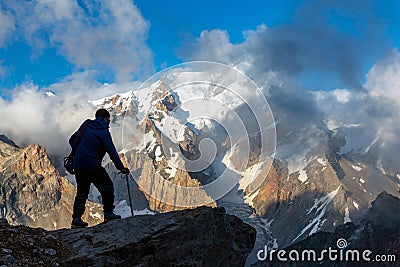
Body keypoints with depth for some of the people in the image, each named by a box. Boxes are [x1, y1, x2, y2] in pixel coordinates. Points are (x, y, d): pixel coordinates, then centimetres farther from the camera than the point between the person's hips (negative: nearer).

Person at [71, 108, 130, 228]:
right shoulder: (104, 132, -6)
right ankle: (108, 213, 6)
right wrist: (121, 168, -3)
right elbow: (112, 152, -9)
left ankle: (76, 218, 9)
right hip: (92, 165, -7)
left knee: (82, 192, 14)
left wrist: (73, 158, 32)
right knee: (107, 187, 7)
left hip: (78, 165, 7)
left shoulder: (87, 127, 14)